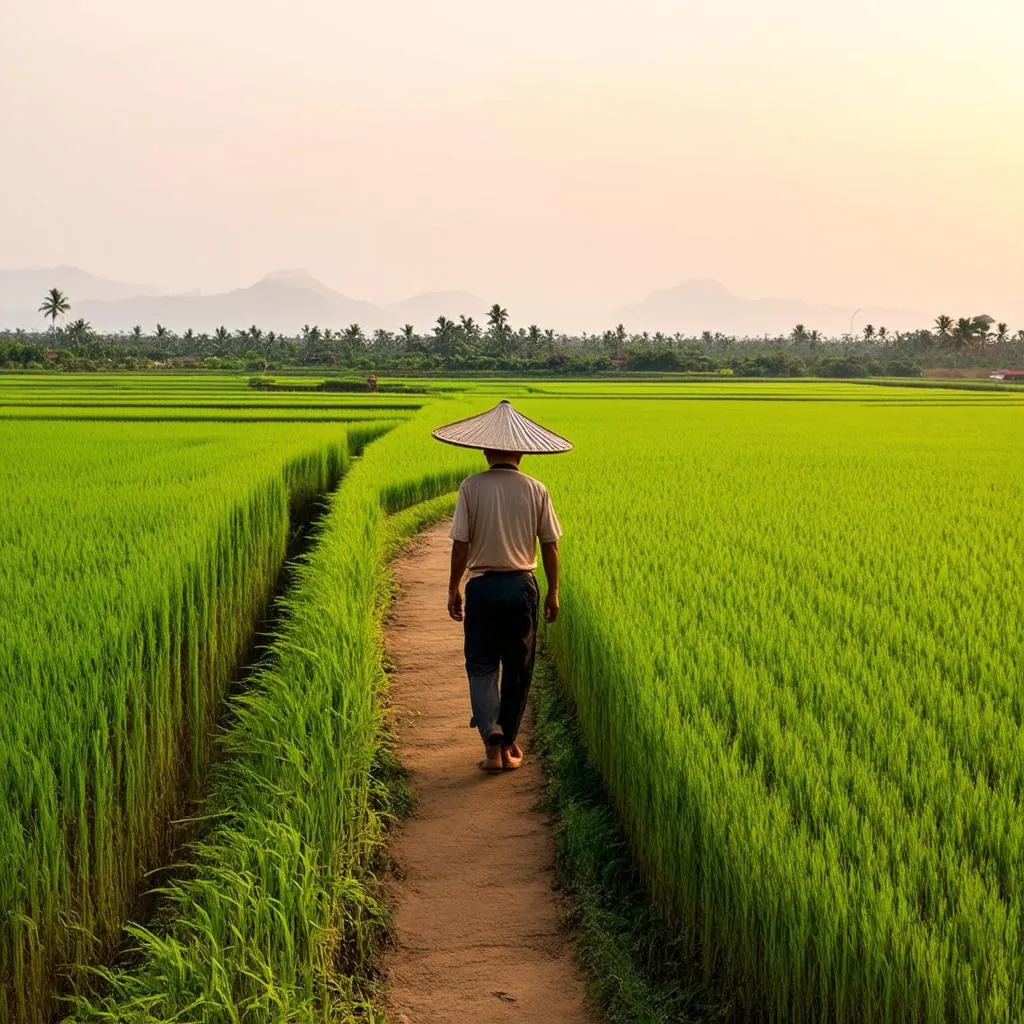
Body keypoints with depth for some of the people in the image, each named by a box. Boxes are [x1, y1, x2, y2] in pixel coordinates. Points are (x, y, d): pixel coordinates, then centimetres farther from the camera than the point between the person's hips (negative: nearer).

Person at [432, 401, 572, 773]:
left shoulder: (472, 487, -7)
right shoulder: (536, 490, -1)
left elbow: (461, 544, -8)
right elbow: (550, 546, 2)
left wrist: (453, 589, 4)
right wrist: (553, 592, 13)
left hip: (483, 587, -2)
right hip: (522, 587, 2)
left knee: (481, 667, 9)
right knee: (518, 669, 13)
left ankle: (492, 733, -10)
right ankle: (509, 744, 21)